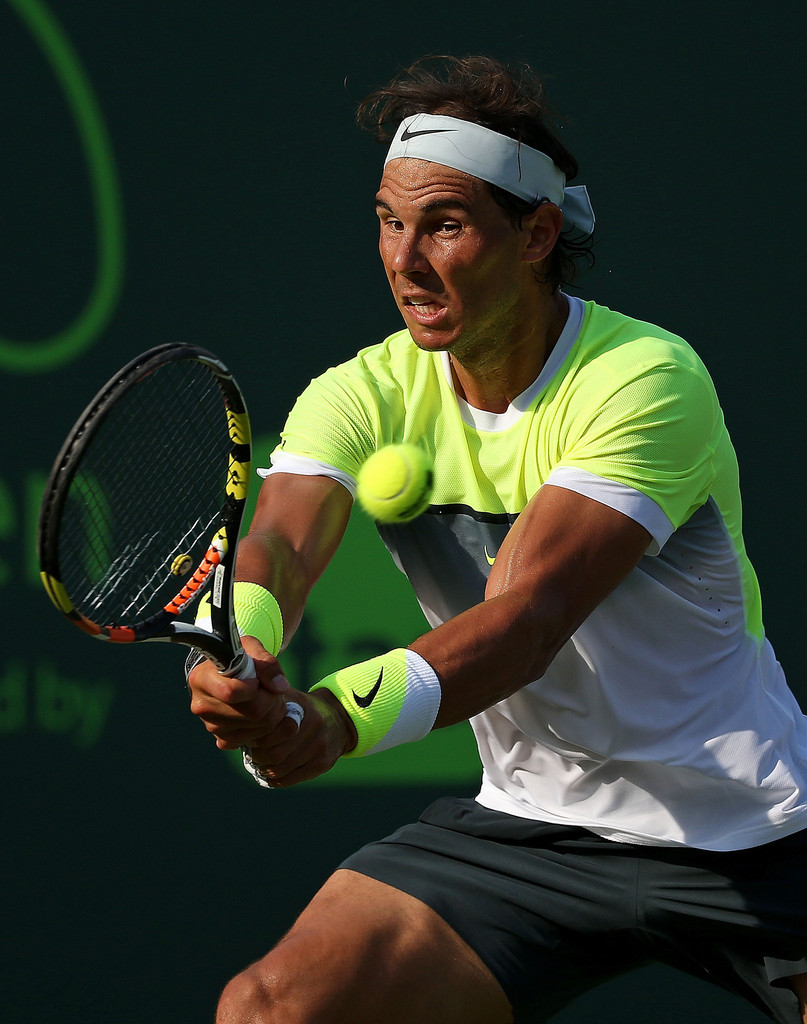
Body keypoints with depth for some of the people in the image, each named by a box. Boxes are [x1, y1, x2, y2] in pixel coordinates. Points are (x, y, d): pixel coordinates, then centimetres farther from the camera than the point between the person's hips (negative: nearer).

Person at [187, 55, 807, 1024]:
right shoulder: (364, 395, -4)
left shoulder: (647, 379, -20)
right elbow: (278, 544, -21)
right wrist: (237, 651, -46)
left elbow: (530, 614, -31)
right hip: (527, 824, 3)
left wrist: (340, 717, -47)